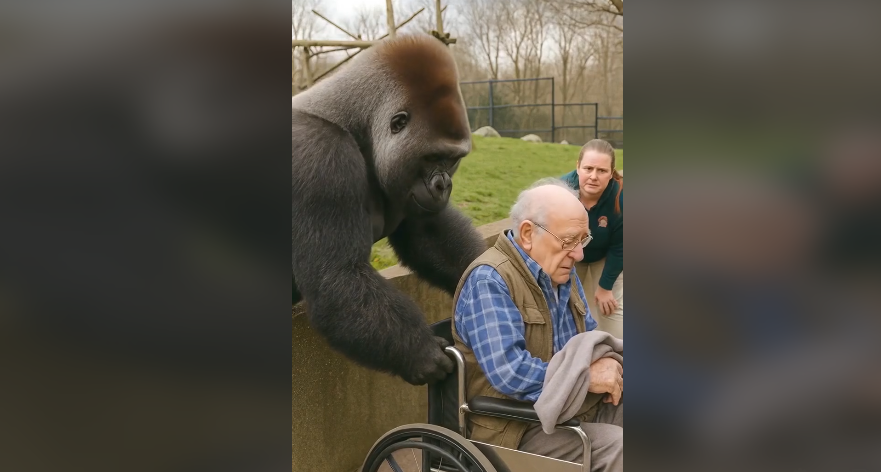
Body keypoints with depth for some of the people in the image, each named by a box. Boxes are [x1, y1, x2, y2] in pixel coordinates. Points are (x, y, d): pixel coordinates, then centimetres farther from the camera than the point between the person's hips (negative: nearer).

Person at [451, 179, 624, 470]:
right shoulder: (489, 280, -20)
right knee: (616, 447, -26)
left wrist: (602, 366, -5)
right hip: (523, 425, -8)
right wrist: (586, 376, -20)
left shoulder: (561, 270, 9)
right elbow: (508, 372, -29)